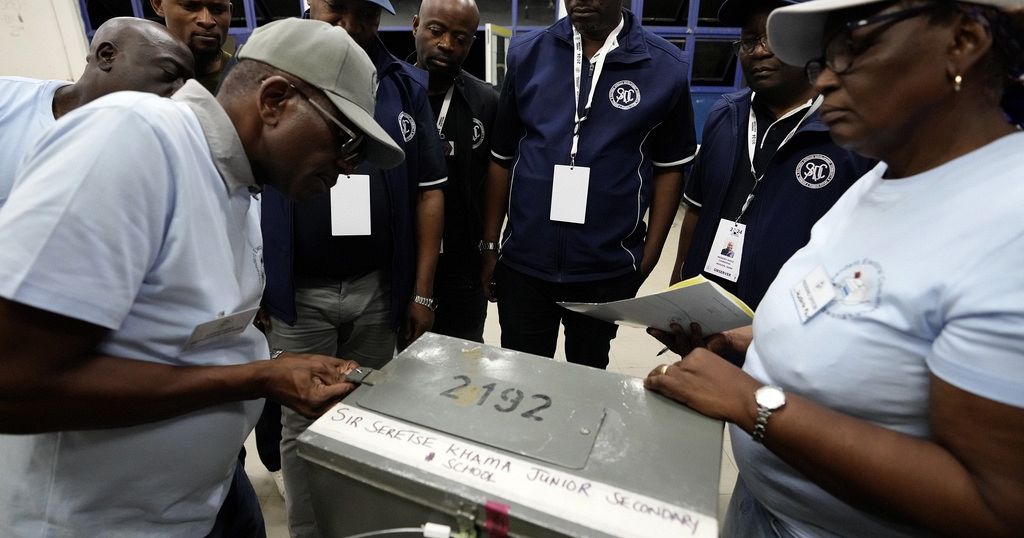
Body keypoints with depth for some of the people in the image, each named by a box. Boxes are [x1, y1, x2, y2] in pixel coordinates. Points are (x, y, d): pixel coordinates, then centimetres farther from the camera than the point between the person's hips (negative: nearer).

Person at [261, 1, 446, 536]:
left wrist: (422, 291, 1)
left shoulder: (406, 85, 4)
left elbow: (428, 190, 4)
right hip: (297, 293, -1)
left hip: (379, 289, 2)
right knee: (302, 426, 10)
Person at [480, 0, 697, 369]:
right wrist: (489, 247, 5)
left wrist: (649, 258, 0)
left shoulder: (665, 67, -5)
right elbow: (502, 158, 5)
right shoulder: (526, 55, 0)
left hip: (608, 269, 0)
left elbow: (669, 168, 3)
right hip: (523, 263, 1)